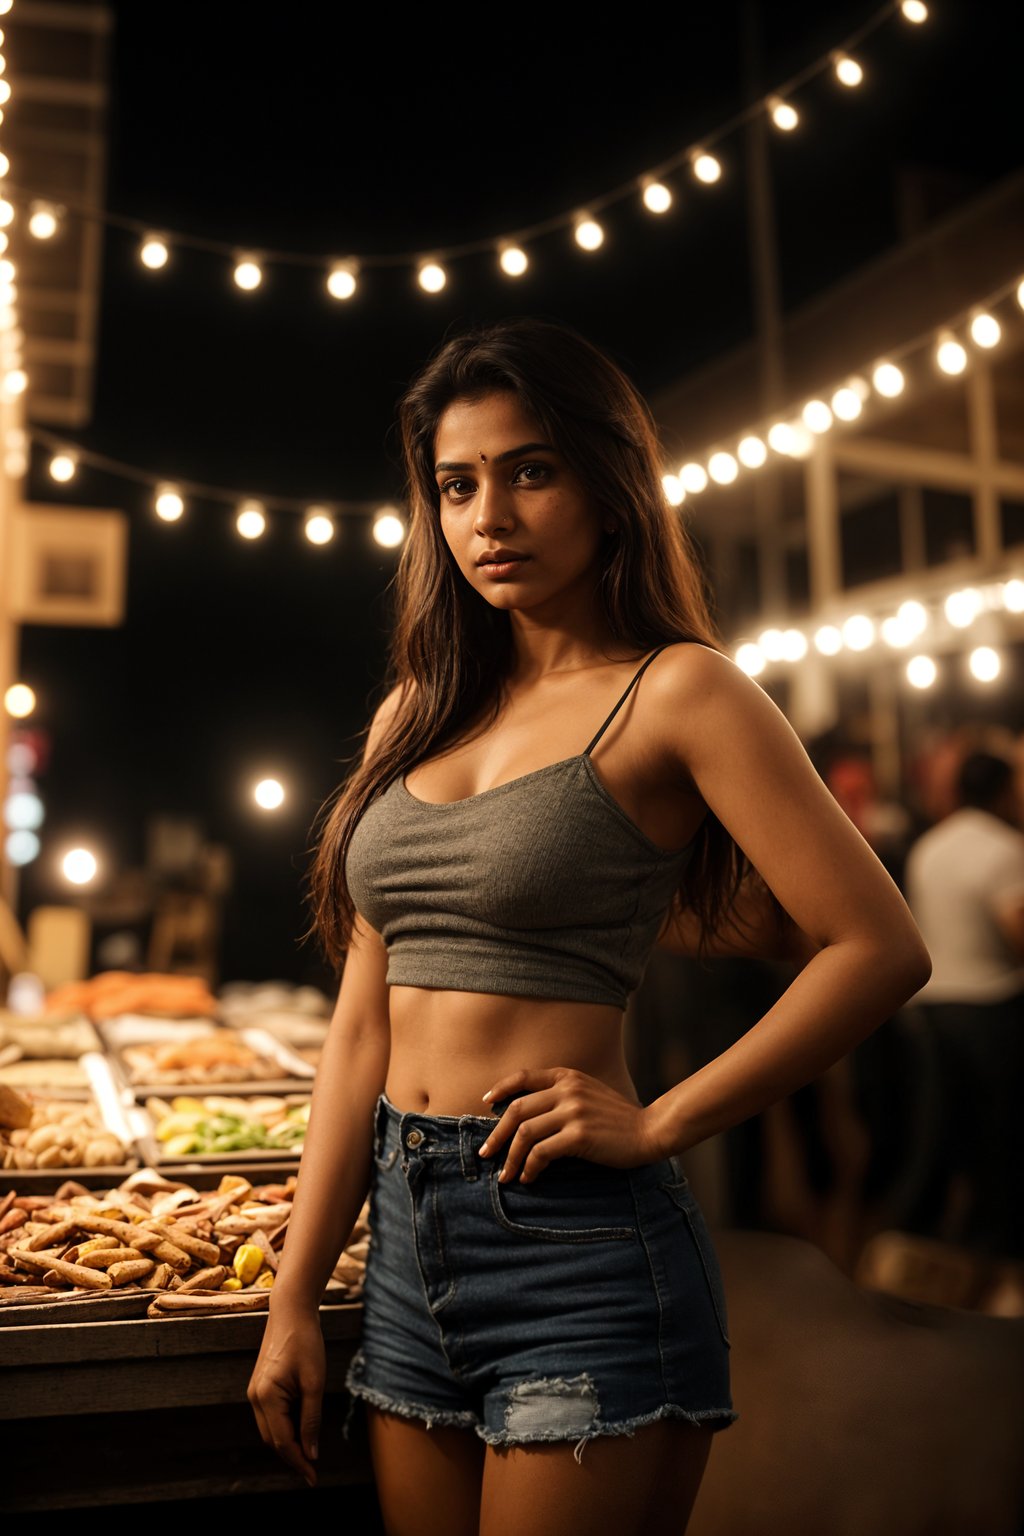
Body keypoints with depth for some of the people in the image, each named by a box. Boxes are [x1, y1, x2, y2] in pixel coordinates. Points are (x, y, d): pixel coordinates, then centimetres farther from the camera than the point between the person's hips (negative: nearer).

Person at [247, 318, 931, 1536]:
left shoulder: (675, 693, -7)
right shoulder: (417, 712, 9)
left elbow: (880, 948, -13)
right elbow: (363, 1019, 7)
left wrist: (656, 1126, -12)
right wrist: (294, 1297, 6)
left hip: (578, 1249, -6)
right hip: (407, 1238, 6)